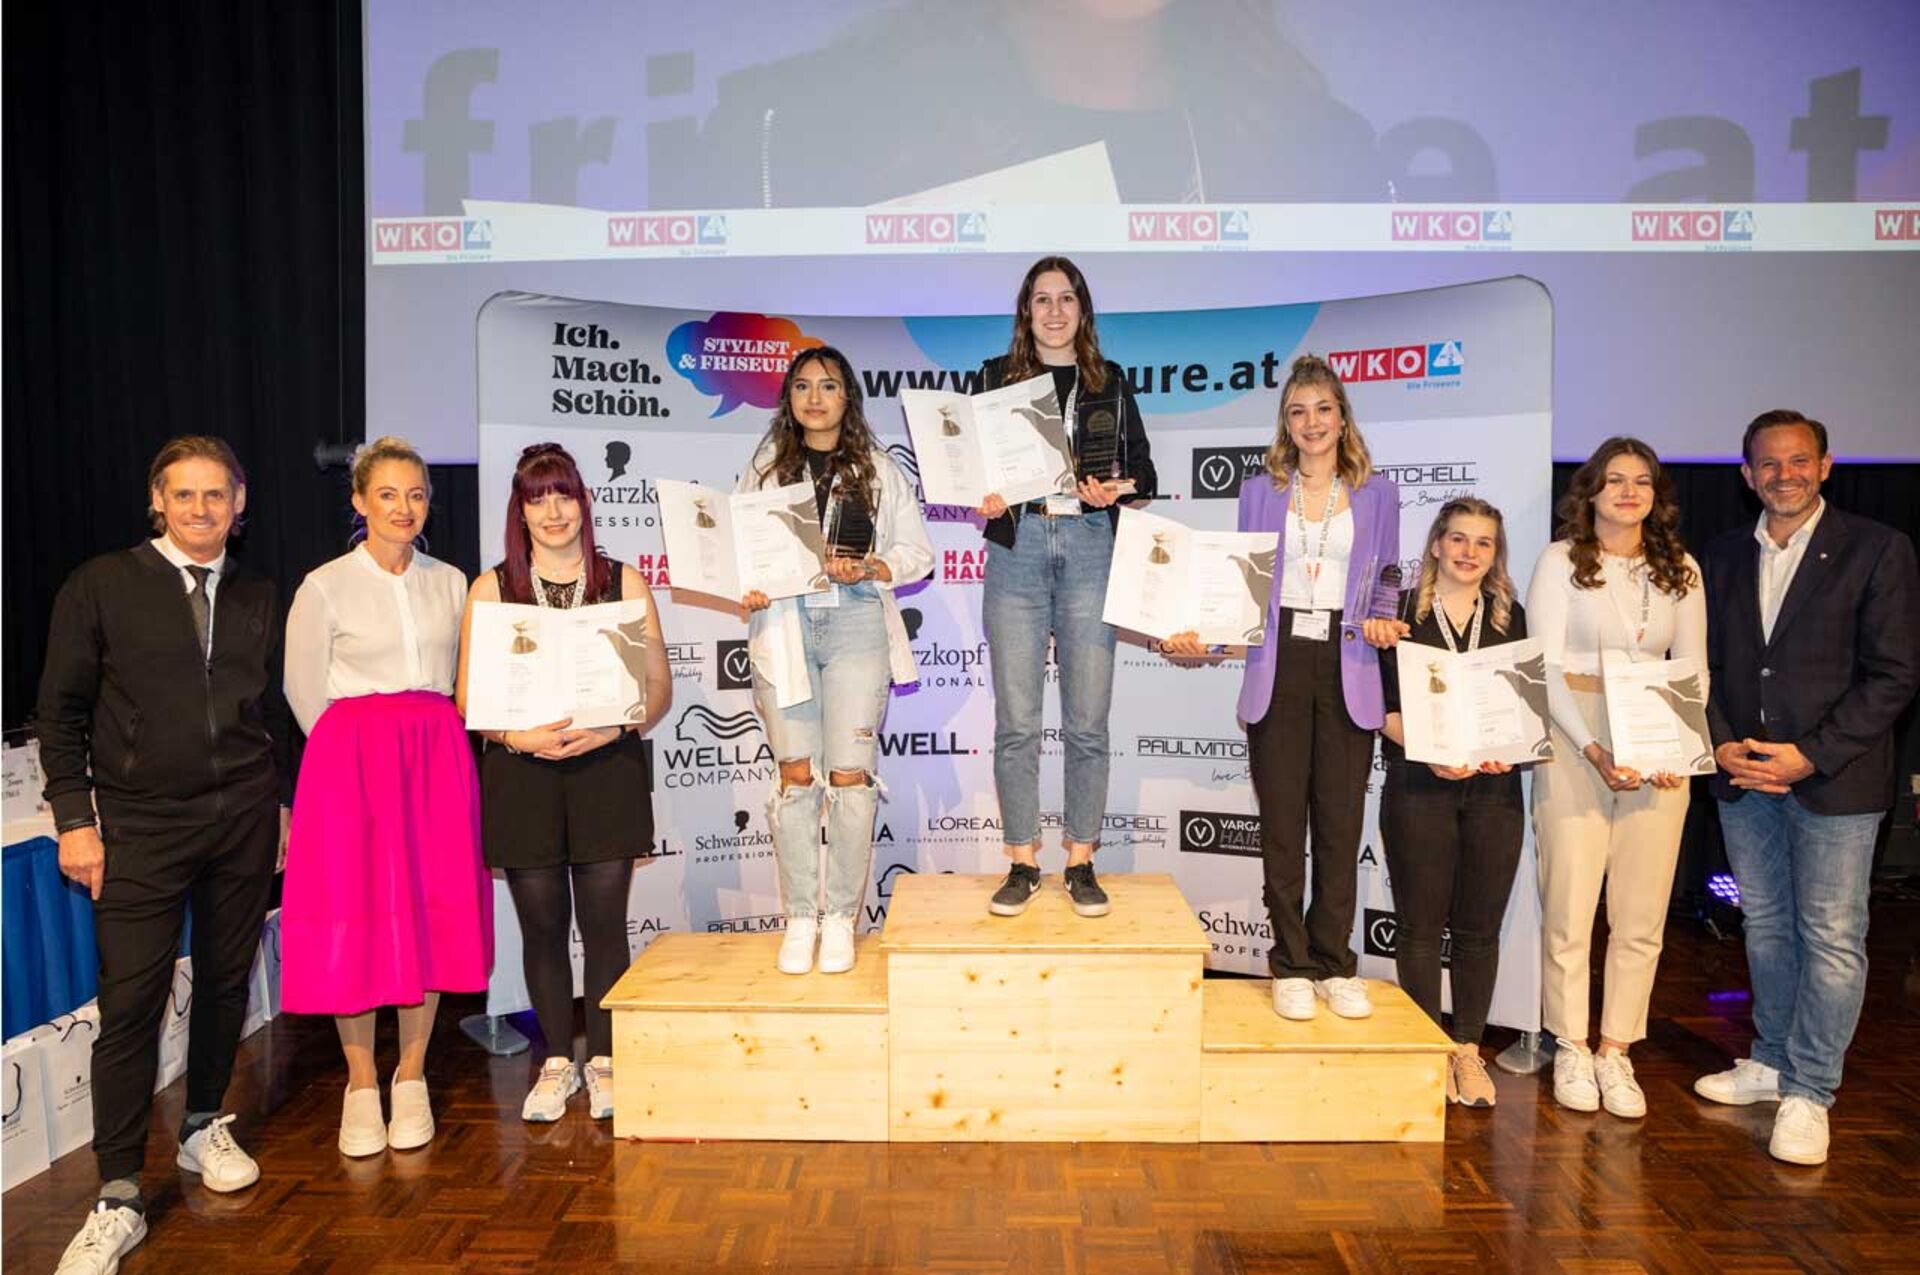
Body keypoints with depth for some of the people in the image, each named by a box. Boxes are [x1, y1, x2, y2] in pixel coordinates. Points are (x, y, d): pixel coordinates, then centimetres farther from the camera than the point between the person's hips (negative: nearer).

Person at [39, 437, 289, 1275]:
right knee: (131, 1001, -4)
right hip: (140, 825, -3)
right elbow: (62, 710, 0)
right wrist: (74, 819, -5)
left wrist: (282, 802, 10)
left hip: (243, 819, 3)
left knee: (226, 981, 11)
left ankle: (204, 1128, 32)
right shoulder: (102, 586, 0)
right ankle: (118, 1199, 6)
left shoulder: (260, 599, 9)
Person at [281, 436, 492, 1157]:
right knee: (356, 916, -1)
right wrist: (363, 750, 2)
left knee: (432, 916, 3)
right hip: (353, 762, -3)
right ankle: (361, 1086, 14)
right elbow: (304, 690, 3)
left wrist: (425, 744, 8)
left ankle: (411, 1079, 16)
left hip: (439, 759, 3)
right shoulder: (325, 587, -1)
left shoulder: (450, 583, 9)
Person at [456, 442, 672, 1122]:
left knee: (604, 920, 3)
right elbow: (467, 697, 2)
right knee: (542, 925, 8)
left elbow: (659, 688, 3)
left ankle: (603, 1060, 20)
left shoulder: (624, 582, 5)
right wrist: (520, 737, -15)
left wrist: (613, 729, -14)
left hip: (607, 770, 0)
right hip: (522, 776, 1)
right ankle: (557, 1062, 25)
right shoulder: (490, 588, 6)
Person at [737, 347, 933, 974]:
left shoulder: (879, 469, 11)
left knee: (849, 773, -5)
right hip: (784, 624, 1)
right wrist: (747, 590, -9)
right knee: (796, 773, 0)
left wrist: (868, 568, -9)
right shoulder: (765, 468, 14)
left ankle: (842, 916, 8)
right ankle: (801, 917, 10)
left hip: (856, 623, -1)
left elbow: (917, 551, 8)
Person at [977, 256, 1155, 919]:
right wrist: (984, 497, -10)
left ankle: (1081, 863, 13)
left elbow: (1141, 469, 12)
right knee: (1016, 720, -1)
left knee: (1087, 719, 2)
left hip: (1091, 546, 0)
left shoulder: (1110, 382, 13)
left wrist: (1115, 490, -9)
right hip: (1017, 546, 0)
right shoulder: (996, 376, 12)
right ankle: (1022, 864, 11)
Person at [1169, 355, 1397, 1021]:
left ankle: (1334, 966, 16)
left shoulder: (1377, 494, 10)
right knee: (1282, 823, 2)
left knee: (1341, 822, 3)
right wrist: (1202, 635, -6)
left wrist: (1382, 623, -8)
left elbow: (1387, 584, 13)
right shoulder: (1260, 491, 9)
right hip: (1279, 668, 0)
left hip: (1346, 672, 0)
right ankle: (1291, 966, 13)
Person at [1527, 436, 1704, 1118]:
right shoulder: (1561, 561, 1)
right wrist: (1594, 750, -16)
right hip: (1574, 748, -3)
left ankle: (1615, 1050, 18)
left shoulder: (1681, 570, 11)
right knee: (1569, 911, 1)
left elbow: (1693, 671, 10)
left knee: (1641, 920, 5)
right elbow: (1546, 668, -6)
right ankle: (1571, 1049, 16)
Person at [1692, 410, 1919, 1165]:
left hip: (1834, 779, -4)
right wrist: (1721, 744, -5)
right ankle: (1773, 1063, 29)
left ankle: (1809, 1094, 10)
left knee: (1831, 936, 0)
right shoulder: (1724, 558, 9)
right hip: (1744, 774, 5)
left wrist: (1810, 756, -15)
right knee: (1766, 926, 15)